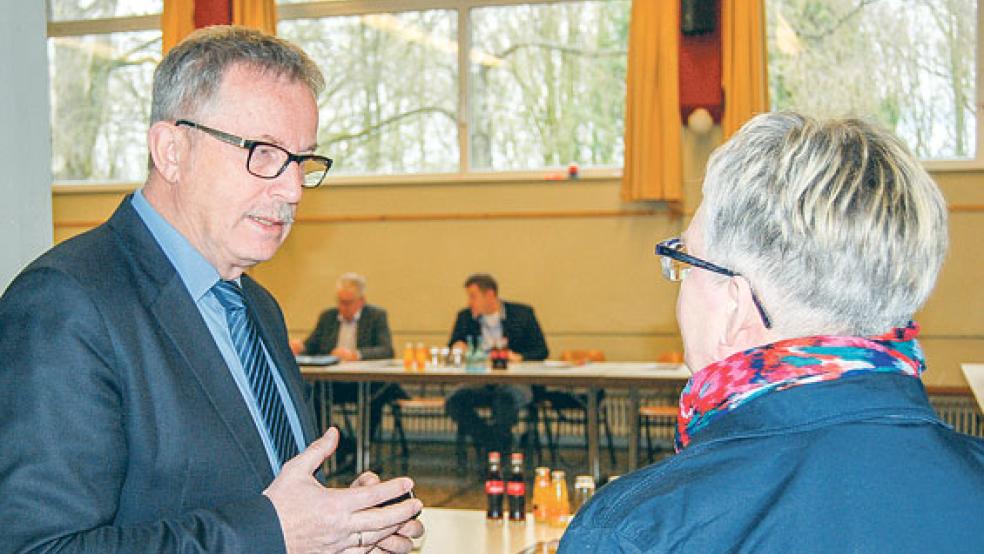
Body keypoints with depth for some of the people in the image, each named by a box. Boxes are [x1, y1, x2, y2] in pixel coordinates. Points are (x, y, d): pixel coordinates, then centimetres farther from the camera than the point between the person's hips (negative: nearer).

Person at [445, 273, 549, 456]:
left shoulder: (522, 314, 4)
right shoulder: (465, 317, 12)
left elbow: (542, 351, 3)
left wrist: (519, 357, -17)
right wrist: (457, 348, -9)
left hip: (514, 381, -3)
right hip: (478, 382, 3)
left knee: (507, 398, -37)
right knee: (453, 401, -26)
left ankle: (493, 450, -16)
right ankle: (499, 445, -17)